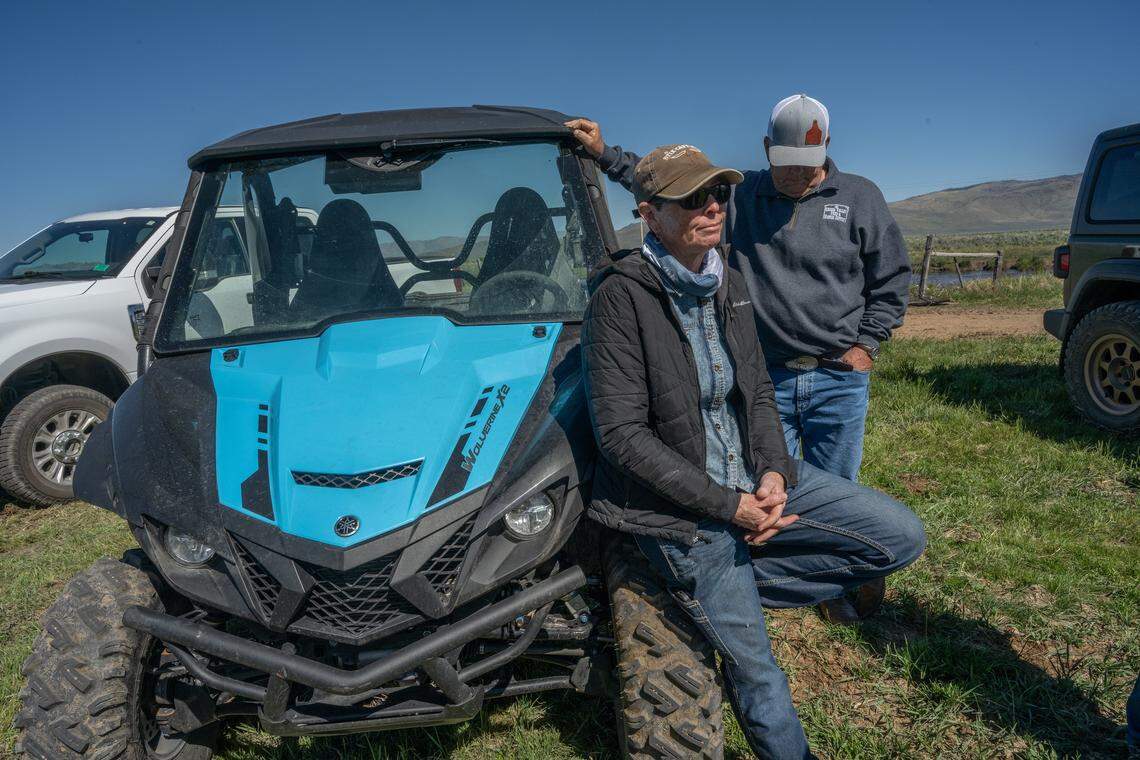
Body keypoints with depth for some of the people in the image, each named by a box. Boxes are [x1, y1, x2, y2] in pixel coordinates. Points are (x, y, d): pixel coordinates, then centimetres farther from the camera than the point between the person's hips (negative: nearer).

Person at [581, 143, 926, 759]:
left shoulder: (729, 284, 4)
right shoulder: (621, 296, -18)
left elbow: (758, 393, 11)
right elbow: (622, 435, -21)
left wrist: (773, 471, -9)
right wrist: (727, 505, -20)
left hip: (755, 476, 7)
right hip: (681, 504, -7)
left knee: (901, 537, 2)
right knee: (754, 668, 2)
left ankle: (739, 587, 6)